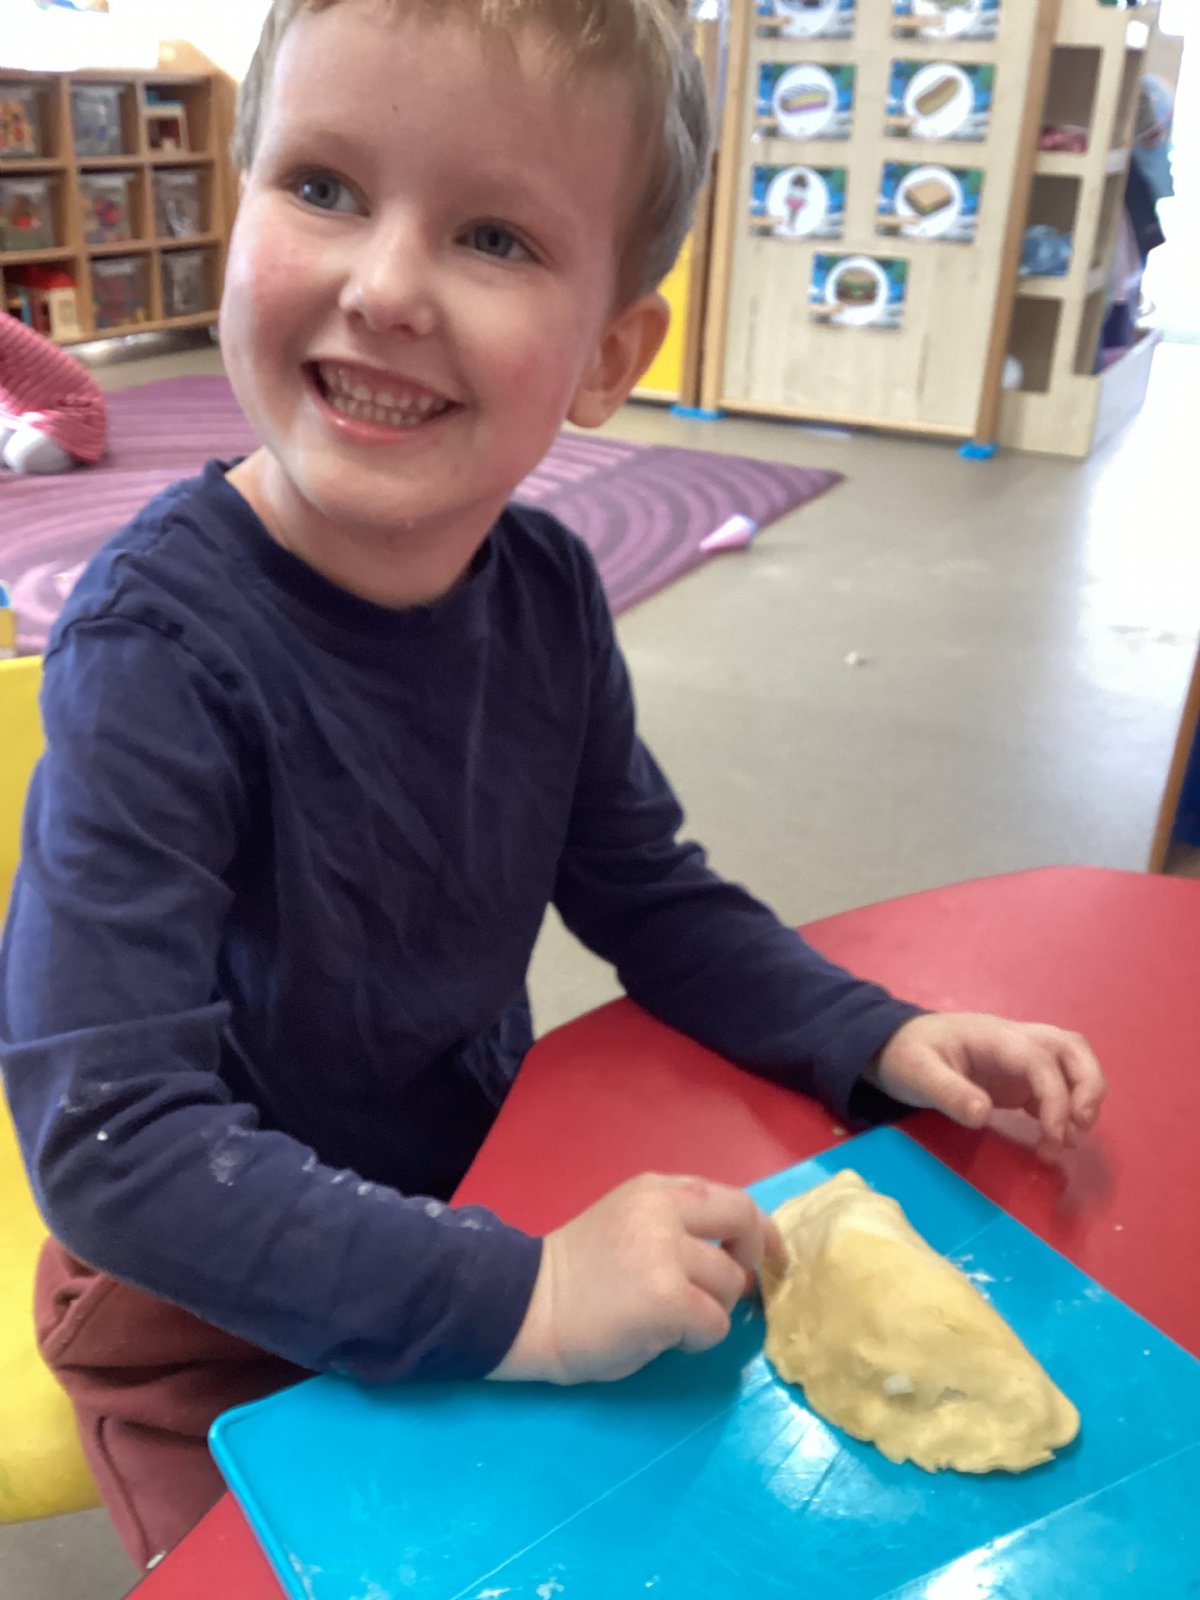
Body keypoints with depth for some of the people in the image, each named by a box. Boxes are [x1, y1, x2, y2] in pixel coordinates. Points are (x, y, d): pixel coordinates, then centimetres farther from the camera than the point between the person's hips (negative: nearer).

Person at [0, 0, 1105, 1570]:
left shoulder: (545, 591, -12)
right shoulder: (164, 643, -29)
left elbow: (649, 895, 2)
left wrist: (876, 1040, -10)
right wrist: (516, 1295, -35)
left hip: (475, 1194, 5)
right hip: (218, 1329, -4)